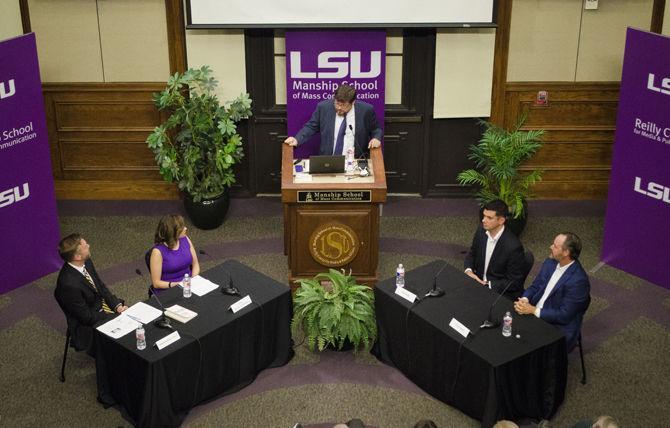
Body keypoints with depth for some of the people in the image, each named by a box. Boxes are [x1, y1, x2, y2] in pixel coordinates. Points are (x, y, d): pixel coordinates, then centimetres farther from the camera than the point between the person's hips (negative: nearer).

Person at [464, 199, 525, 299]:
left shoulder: (513, 246, -22)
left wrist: (487, 285, -20)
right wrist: (469, 270, -7)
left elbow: (514, 283, -15)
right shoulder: (481, 230, -4)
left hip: (501, 293, -6)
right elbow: (471, 254, 14)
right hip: (479, 281, 7)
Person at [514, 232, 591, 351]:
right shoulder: (550, 263, 2)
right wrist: (524, 300, -10)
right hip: (533, 315, 7)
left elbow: (564, 316, -20)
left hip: (557, 331, -7)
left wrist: (534, 310, -19)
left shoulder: (578, 280, -22)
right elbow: (534, 287, 12)